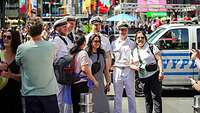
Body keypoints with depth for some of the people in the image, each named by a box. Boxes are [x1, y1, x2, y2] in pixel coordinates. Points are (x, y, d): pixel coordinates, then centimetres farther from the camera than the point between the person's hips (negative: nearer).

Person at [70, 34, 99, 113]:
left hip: (74, 82, 7)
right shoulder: (83, 53, -10)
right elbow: (84, 68, -19)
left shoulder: (73, 53, 10)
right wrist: (94, 80, -13)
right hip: (82, 82, -7)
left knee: (76, 106, 12)